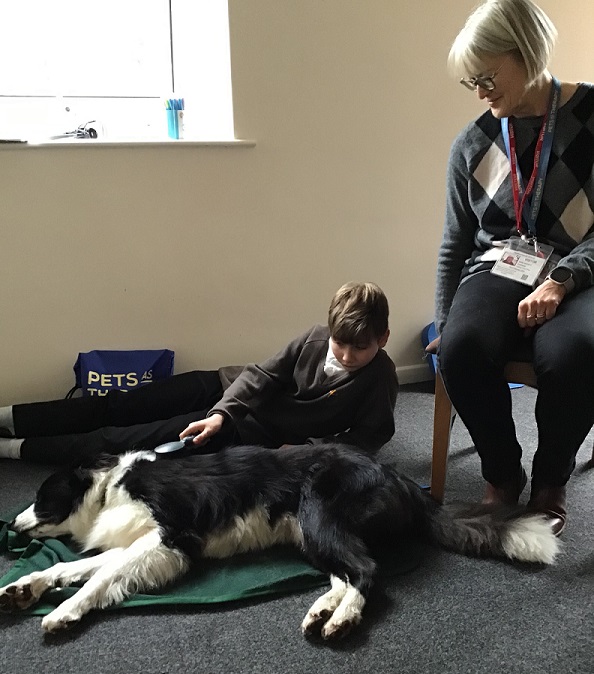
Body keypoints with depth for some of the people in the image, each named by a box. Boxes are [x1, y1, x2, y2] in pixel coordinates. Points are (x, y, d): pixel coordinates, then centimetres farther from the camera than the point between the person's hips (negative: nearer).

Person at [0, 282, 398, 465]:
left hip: (257, 434, -4)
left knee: (130, 439, -9)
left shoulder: (380, 378, -13)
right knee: (121, 405, 0)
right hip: (234, 392, 4)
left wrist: (307, 449, -19)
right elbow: (263, 374, -7)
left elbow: (370, 436, -8)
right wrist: (222, 413, -22)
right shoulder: (317, 338, -5)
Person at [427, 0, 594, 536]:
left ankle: (550, 482, -7)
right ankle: (503, 475, -5)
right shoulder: (472, 144, 9)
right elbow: (456, 243, 14)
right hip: (499, 268, 3)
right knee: (460, 348, -30)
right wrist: (443, 324, 11)